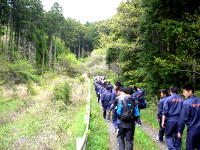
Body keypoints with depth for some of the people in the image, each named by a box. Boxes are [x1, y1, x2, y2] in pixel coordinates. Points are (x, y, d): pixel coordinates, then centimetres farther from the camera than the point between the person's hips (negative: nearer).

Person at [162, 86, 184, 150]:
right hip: (180, 120, 4)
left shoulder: (168, 99, -6)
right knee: (177, 137, 12)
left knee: (168, 136, 6)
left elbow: (165, 112, -8)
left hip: (170, 120, -4)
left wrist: (163, 121, -4)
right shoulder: (182, 99, 5)